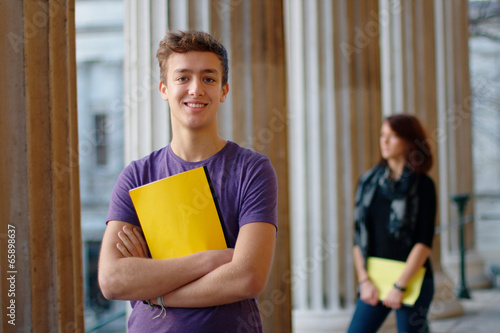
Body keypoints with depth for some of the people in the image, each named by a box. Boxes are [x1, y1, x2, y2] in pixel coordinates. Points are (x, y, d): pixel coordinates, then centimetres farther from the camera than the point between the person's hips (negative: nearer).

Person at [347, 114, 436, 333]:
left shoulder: (422, 185, -4)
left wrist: (400, 286, -14)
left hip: (411, 280, -4)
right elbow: (358, 237, 8)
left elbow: (424, 242, -10)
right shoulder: (368, 182, 8)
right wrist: (363, 280, -1)